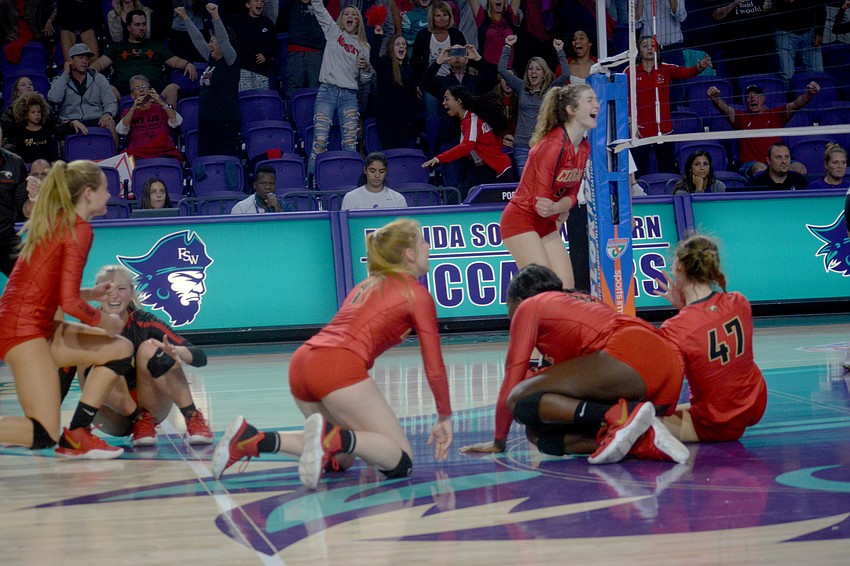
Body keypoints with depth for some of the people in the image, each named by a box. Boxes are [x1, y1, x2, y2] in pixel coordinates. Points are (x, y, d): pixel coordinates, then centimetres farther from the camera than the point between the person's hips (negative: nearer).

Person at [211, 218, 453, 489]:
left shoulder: (367, 285, 31)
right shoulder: (417, 294, 8)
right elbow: (434, 368, 7)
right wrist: (444, 416, 22)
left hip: (301, 362, 8)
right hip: (338, 369, -8)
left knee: (341, 457, 22)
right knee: (401, 462, -3)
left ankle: (251, 439, 3)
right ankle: (333, 437, -29)